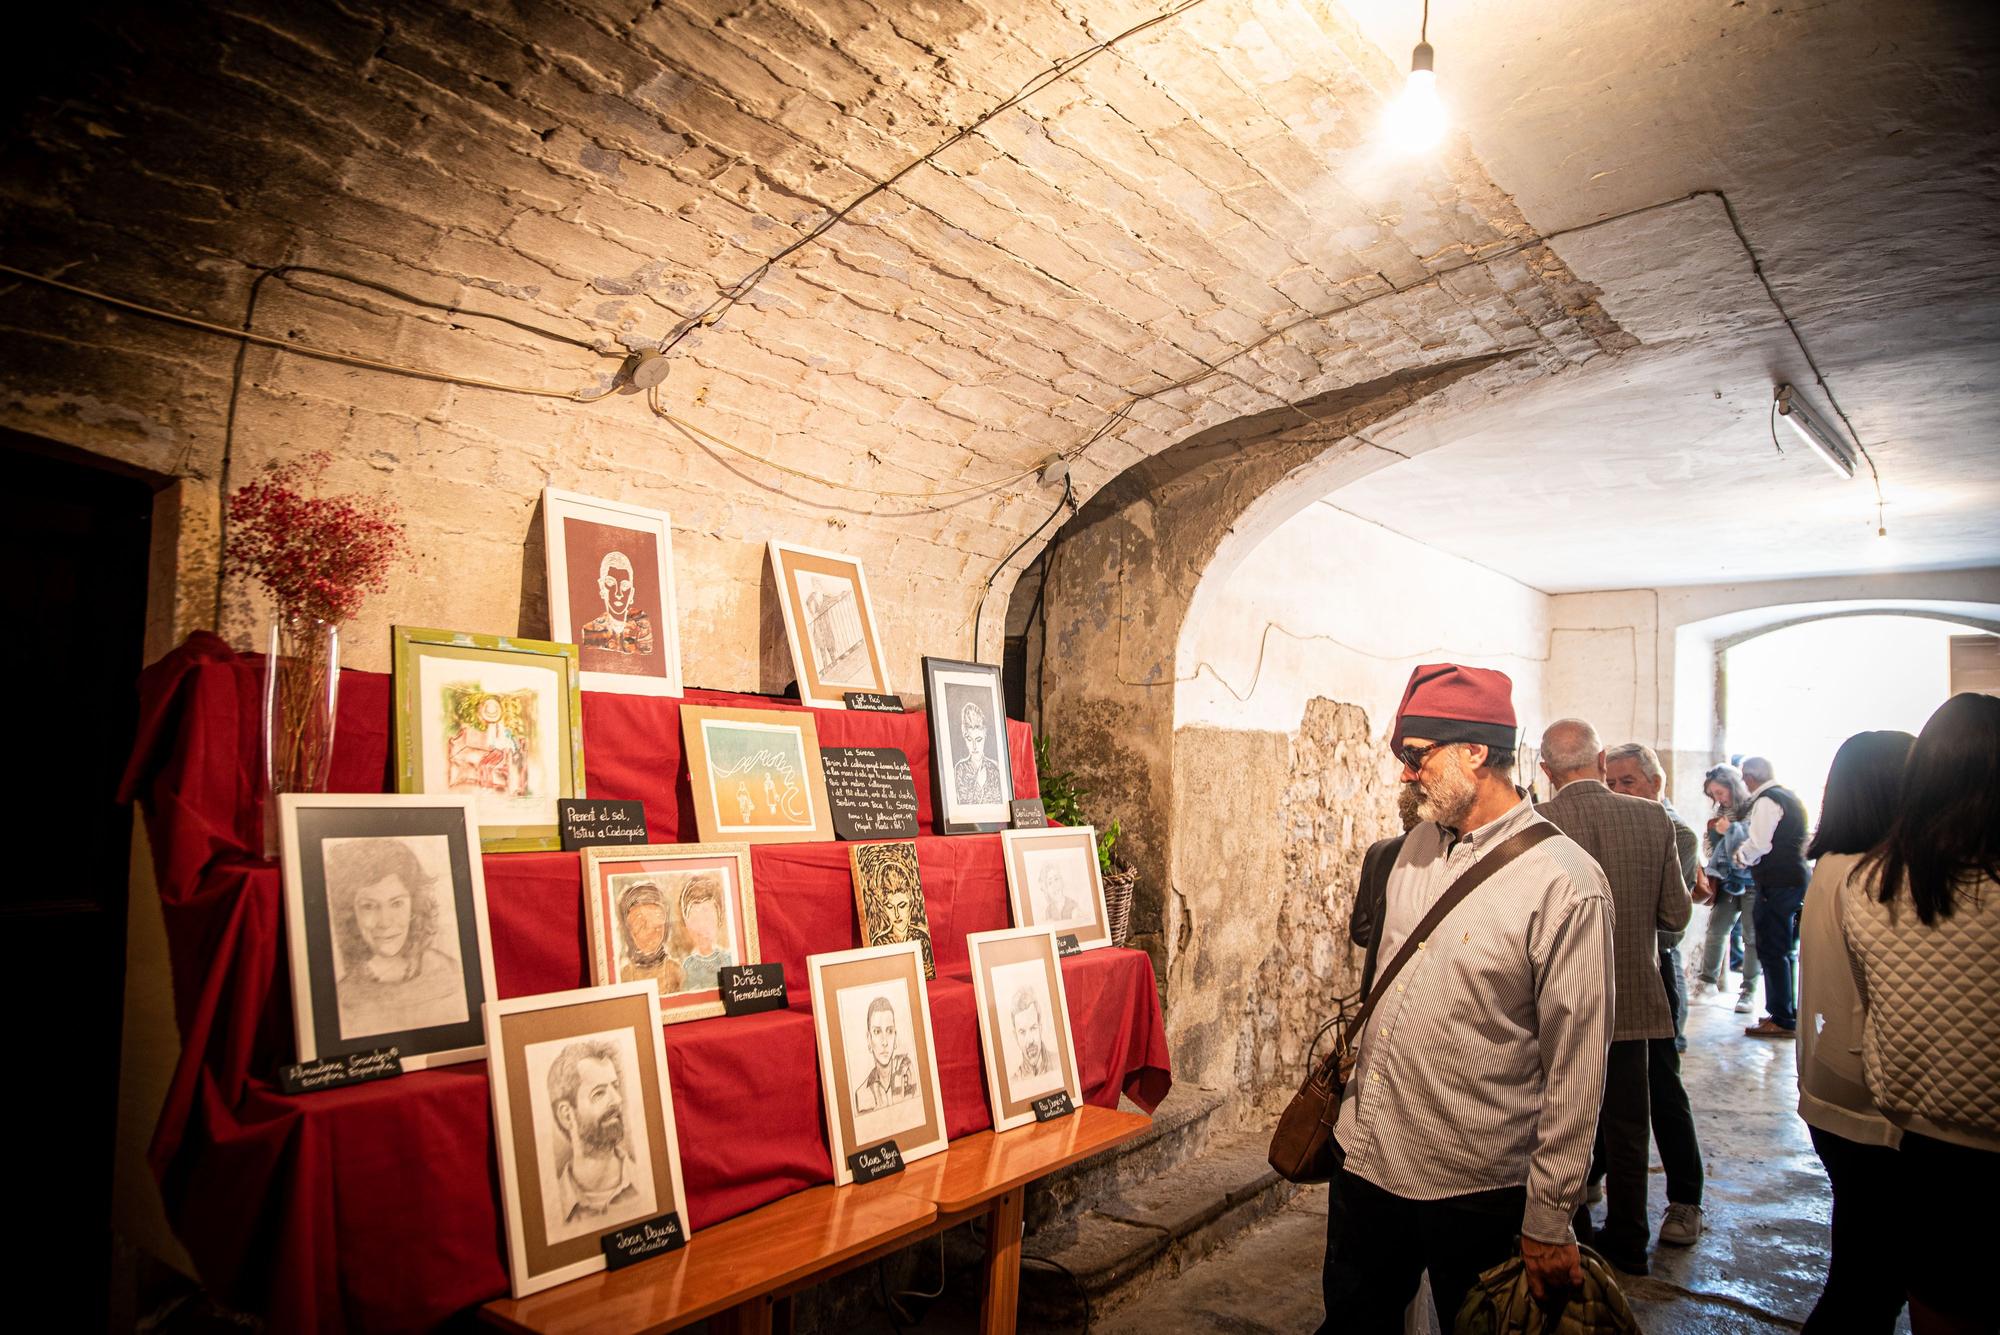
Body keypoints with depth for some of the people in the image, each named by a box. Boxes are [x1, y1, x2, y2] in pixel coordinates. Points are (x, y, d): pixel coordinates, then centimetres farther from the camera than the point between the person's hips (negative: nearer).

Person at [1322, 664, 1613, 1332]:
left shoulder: (1566, 885, -18)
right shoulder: (1421, 845, 3)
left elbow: (1575, 1071, -16)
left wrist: (1550, 1220, -12)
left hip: (1475, 1192, -6)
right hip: (1370, 1156, 6)